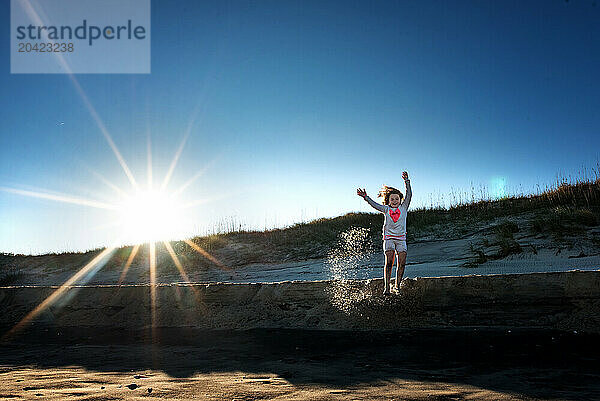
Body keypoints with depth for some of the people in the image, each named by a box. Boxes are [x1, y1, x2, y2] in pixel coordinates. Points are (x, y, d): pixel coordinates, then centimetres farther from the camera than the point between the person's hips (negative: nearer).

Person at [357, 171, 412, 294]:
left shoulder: (403, 208, 9)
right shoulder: (386, 209, 7)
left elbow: (409, 195, -2)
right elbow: (375, 205, -4)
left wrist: (407, 182, -14)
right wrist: (365, 197, -19)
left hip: (401, 238, 2)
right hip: (388, 238, -2)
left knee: (402, 263, -6)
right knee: (389, 262, -13)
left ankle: (397, 285, 9)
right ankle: (386, 287, -7)